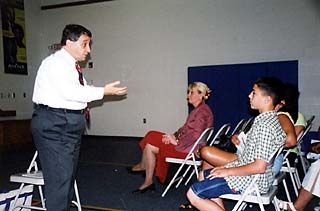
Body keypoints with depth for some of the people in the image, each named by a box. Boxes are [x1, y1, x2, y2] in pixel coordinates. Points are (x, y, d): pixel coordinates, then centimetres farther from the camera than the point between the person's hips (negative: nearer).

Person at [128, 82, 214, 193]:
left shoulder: (203, 111, -16)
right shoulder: (198, 109, 15)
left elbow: (195, 135, -25)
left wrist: (176, 141, -17)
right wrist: (174, 135, 1)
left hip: (189, 149, -10)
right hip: (185, 143, 11)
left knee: (150, 146, -10)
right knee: (151, 136, 2)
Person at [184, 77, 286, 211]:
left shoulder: (266, 125, -25)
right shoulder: (267, 119, 7)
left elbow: (259, 167, -28)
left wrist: (228, 171, -17)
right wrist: (227, 167, 10)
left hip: (251, 180, -10)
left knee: (193, 194, -12)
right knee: (204, 175, 24)